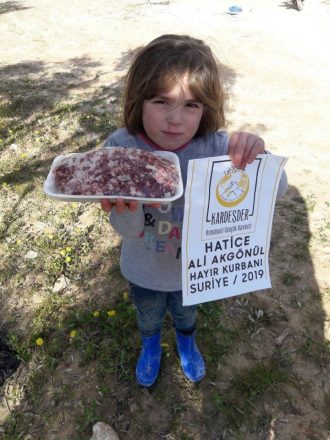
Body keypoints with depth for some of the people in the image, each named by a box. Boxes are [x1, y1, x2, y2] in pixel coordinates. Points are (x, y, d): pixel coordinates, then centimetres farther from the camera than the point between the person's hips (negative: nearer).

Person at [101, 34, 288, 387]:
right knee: (148, 316, 31)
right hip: (144, 272, 0)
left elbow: (277, 189, -25)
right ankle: (150, 346, 69)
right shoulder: (121, 147, -27)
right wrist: (124, 207, -51)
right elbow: (127, 230, -27)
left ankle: (187, 343, 70)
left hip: (194, 268, 1)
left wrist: (256, 155, -47)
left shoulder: (216, 146, -27)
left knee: (186, 313, 33)